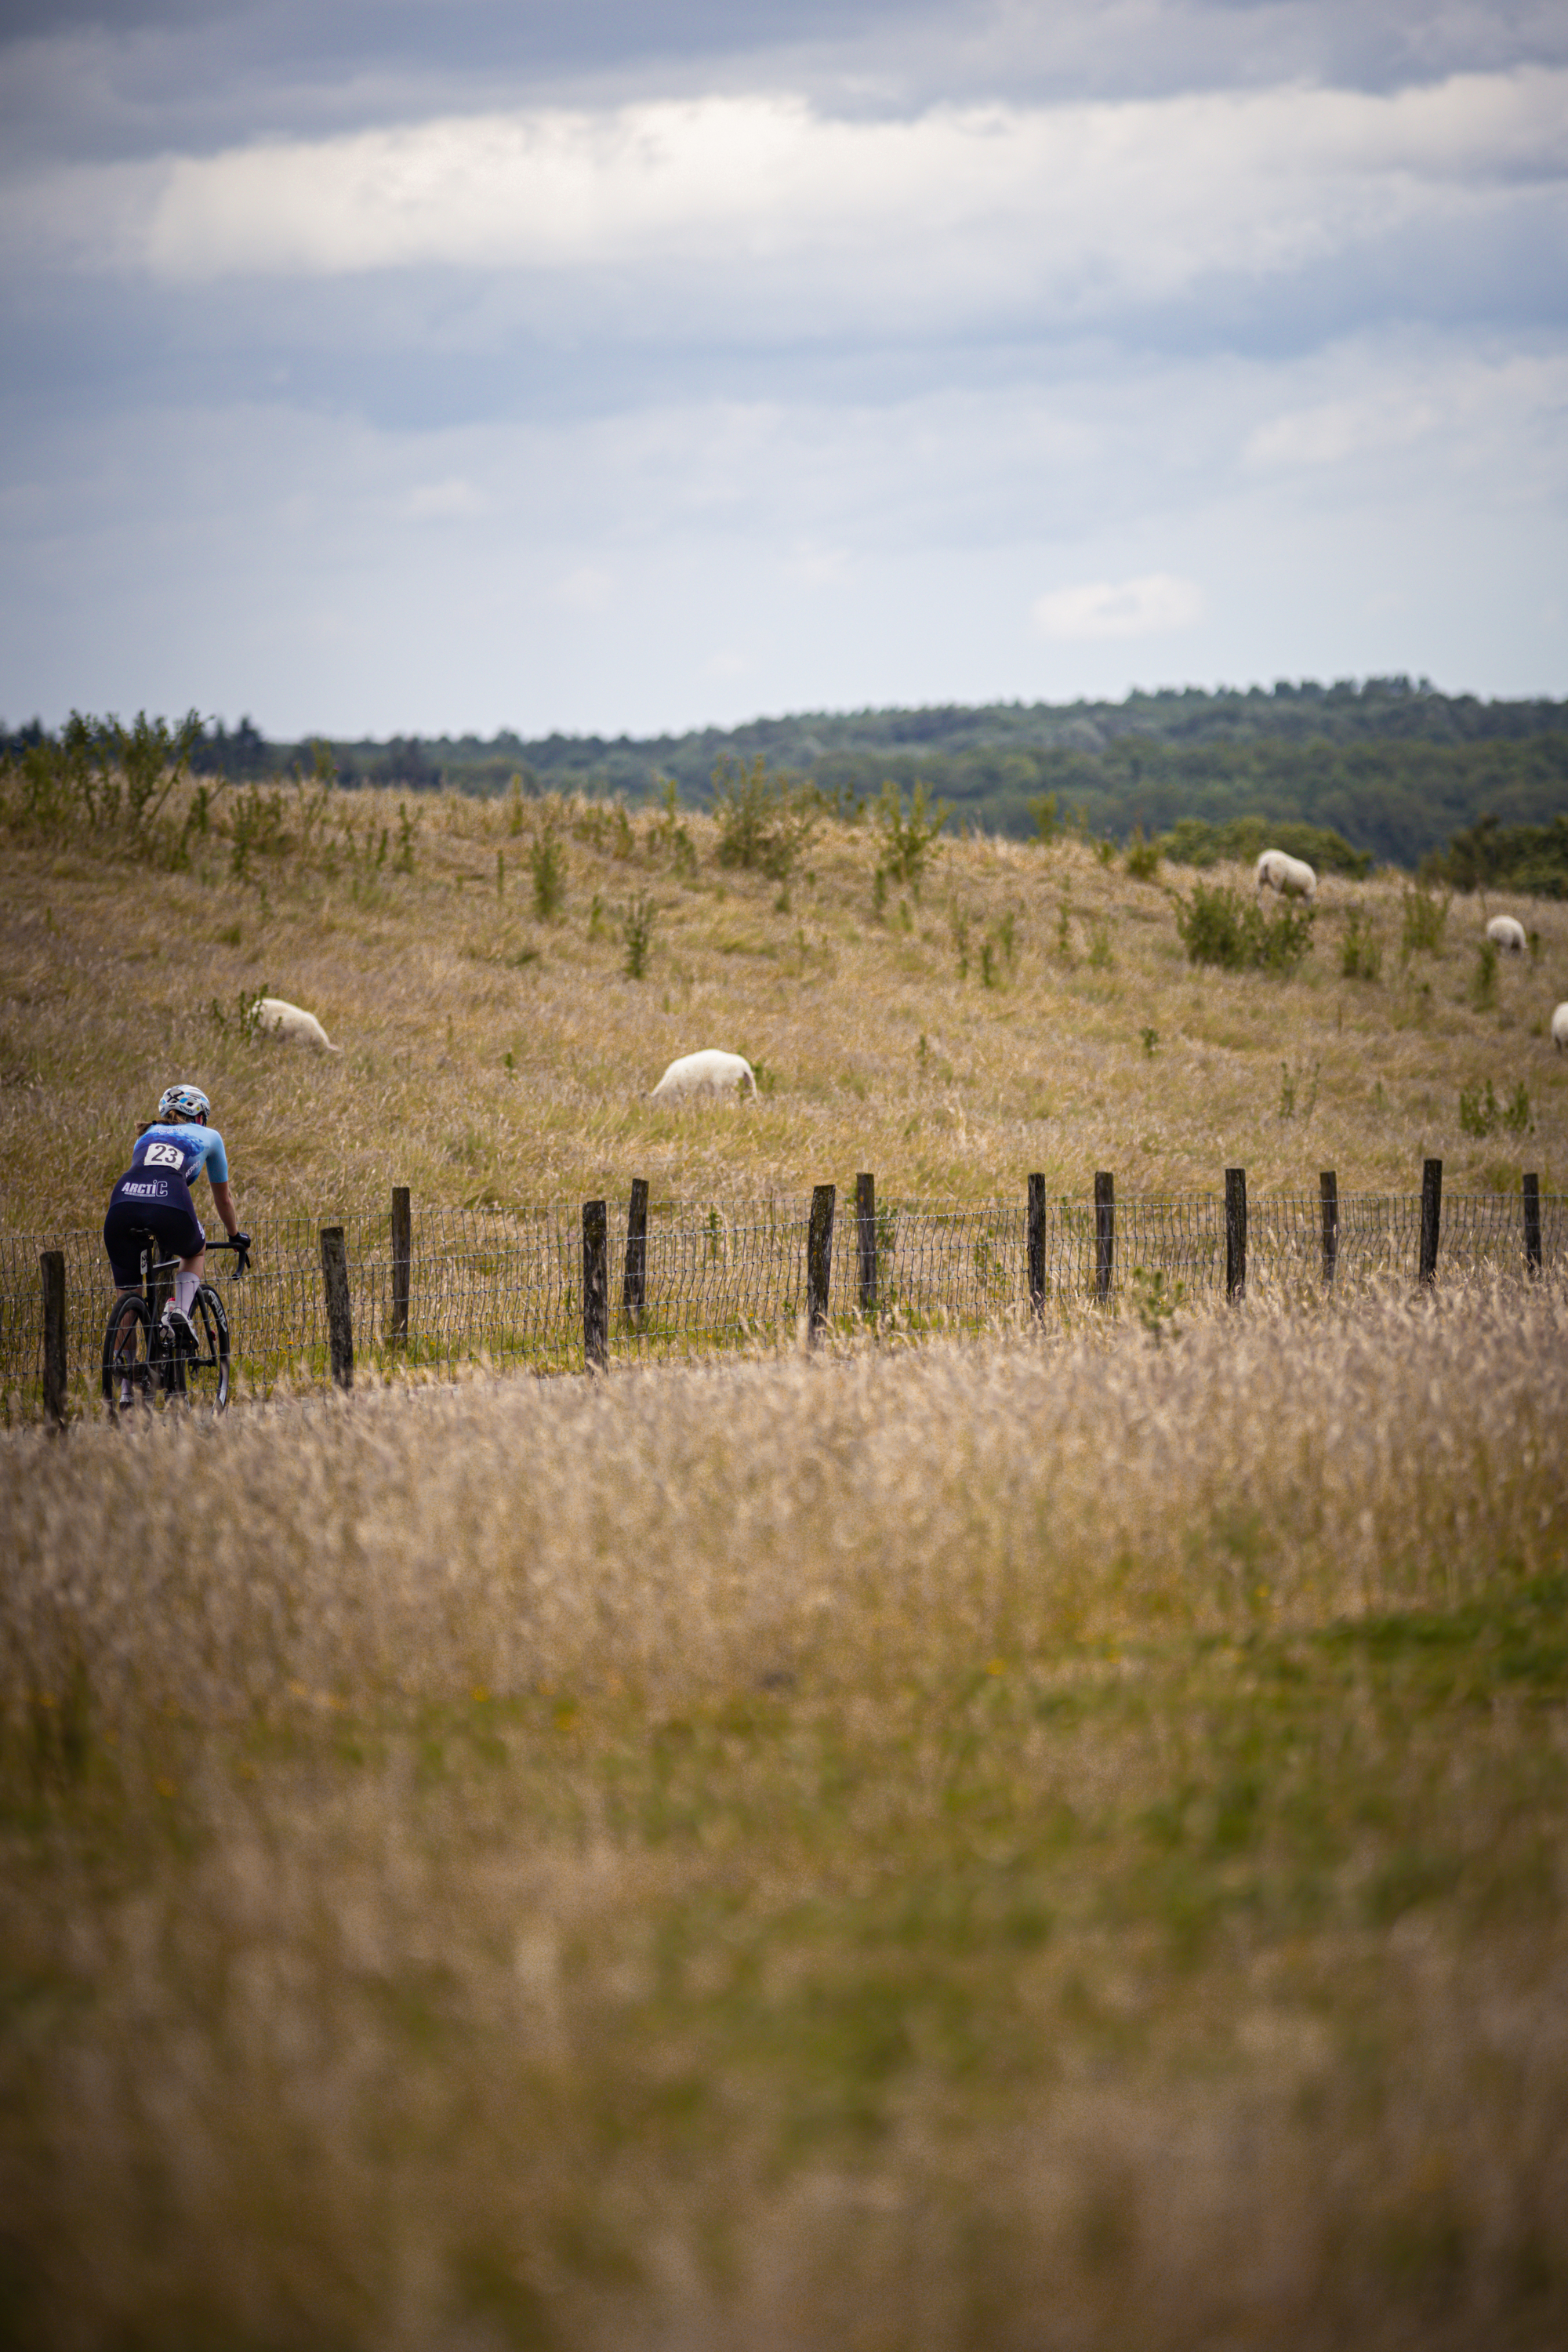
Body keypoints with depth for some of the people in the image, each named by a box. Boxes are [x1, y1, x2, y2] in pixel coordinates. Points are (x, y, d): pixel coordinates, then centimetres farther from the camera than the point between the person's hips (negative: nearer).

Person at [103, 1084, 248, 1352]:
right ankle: (180, 1311, 6)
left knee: (128, 1293, 16)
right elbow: (224, 1199, 42)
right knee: (196, 1252, 30)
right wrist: (235, 1235, 59)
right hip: (169, 1204, -2)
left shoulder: (147, 1135, 38)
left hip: (123, 1201, 2)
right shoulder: (208, 1136, 31)